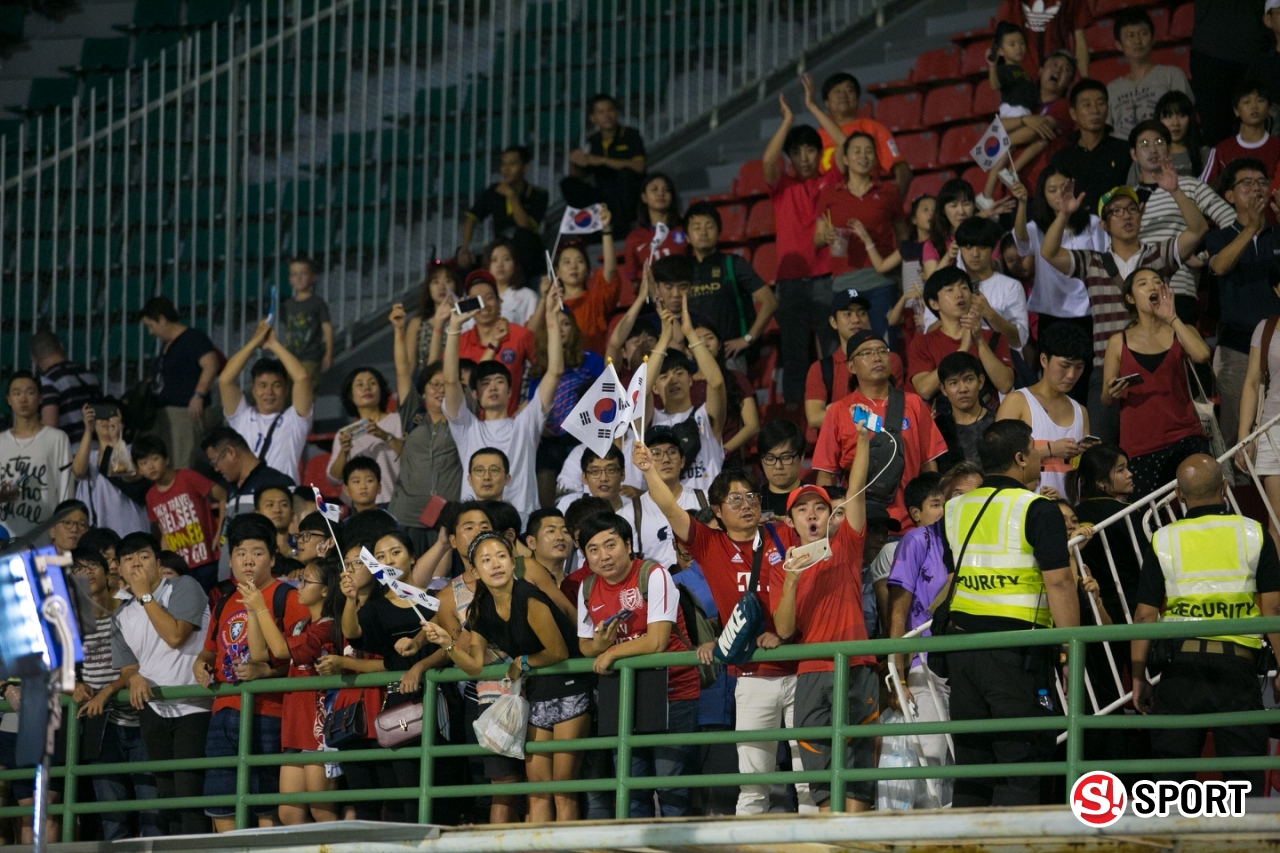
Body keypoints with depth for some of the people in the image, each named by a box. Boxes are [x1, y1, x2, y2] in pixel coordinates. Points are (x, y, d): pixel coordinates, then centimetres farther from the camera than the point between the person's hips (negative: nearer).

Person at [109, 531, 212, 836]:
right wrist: (133, 678, -11)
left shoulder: (183, 588, -1)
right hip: (153, 711, 6)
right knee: (167, 799, 6)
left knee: (189, 794, -17)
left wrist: (145, 596, -7)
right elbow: (128, 669, 14)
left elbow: (175, 635, -15)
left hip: (193, 707, -6)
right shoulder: (122, 617, 16)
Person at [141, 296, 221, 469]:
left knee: (181, 472, -16)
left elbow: (211, 365, -21)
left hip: (185, 414, -10)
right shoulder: (166, 345, 20)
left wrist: (199, 395, -26)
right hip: (164, 413, 10)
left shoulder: (193, 338, -9)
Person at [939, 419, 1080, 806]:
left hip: (962, 644, 6)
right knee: (1021, 762, -5)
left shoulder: (955, 510, 11)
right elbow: (1058, 583, -13)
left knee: (971, 763, 10)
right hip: (1017, 649, -6)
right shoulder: (1037, 510, -8)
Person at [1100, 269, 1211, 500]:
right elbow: (1107, 400, 13)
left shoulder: (1181, 332, 11)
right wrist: (1113, 393, -10)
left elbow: (1201, 355, -11)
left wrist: (1172, 319, -10)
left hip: (1185, 437, 0)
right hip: (1139, 445, 0)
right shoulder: (1119, 342, 9)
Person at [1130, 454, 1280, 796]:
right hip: (1238, 664, 0)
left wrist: (1138, 678, 9)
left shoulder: (1164, 541, 3)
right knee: (1244, 776, 2)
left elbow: (1145, 616, 2)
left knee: (1170, 775, 4)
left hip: (1181, 665, 0)